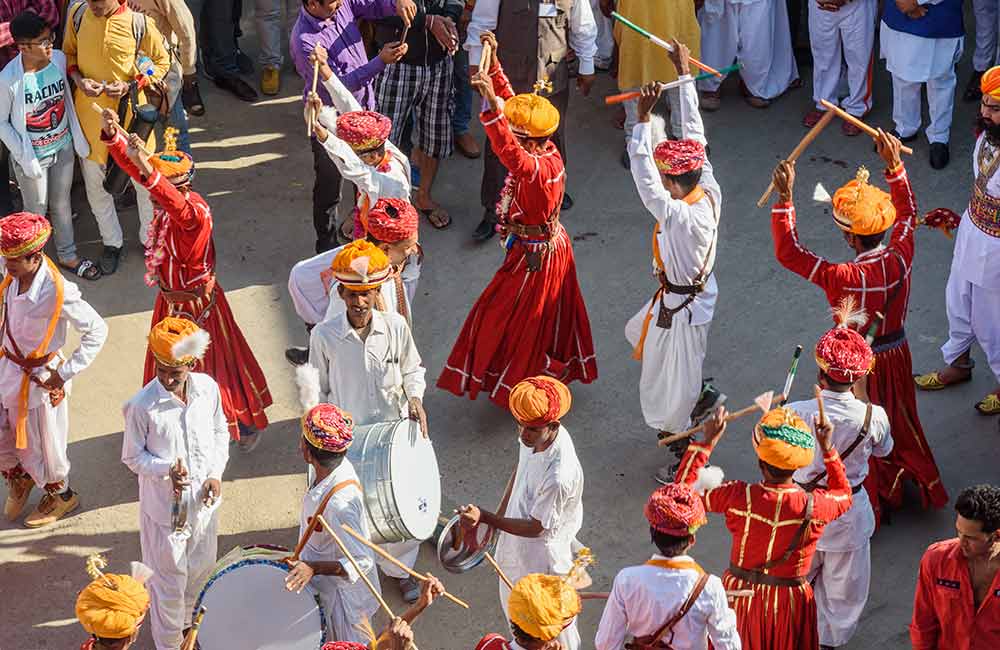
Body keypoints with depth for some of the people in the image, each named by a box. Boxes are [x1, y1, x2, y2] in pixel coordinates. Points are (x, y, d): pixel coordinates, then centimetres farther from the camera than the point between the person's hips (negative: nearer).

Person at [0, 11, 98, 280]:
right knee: (37, 211, 14)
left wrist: (78, 137, 4)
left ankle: (67, 255, 43)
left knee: (62, 204, 23)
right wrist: (26, 158, -16)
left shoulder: (59, 59, -14)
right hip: (33, 156, -4)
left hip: (63, 147, 4)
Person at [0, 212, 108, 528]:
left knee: (40, 443, 14)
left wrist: (67, 373, -18)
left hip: (38, 377, -6)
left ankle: (60, 495, 40)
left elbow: (97, 331, -21)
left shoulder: (58, 292, -29)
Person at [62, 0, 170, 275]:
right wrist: (78, 78, -13)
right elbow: (68, 53, 7)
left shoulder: (139, 23, -17)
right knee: (95, 182, 16)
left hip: (129, 110, -2)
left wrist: (131, 85, -18)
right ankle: (112, 242, 38)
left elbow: (161, 61, -4)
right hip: (89, 113, 2)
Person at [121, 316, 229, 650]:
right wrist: (166, 470, -28)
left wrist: (216, 473, -8)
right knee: (169, 578, 10)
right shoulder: (142, 406, -24)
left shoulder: (207, 388, -12)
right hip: (164, 505, -4)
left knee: (202, 569, 24)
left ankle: (191, 622, 51)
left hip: (204, 499, 4)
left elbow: (220, 432, 5)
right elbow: (133, 457, -11)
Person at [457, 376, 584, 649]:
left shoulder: (560, 477, -40)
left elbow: (534, 528, -28)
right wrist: (498, 515, 12)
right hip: (516, 545, 8)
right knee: (514, 606, 32)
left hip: (542, 555, -8)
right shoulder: (534, 437, -17)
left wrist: (485, 518, -34)